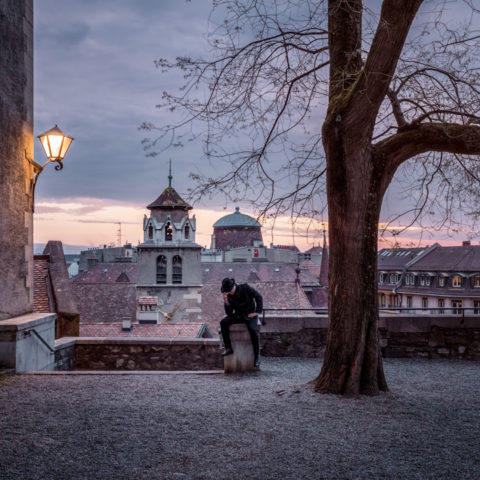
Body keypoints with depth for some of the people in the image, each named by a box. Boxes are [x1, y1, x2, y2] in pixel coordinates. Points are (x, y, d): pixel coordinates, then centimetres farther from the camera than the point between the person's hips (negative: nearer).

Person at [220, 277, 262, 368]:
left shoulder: (245, 288, -12)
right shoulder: (229, 297, -5)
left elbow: (258, 297, -10)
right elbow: (229, 313, -10)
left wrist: (257, 312, -16)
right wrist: (225, 302, -25)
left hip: (250, 315, -4)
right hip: (238, 315, 4)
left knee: (252, 330, -33)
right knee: (223, 322, -22)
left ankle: (257, 356, -20)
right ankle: (228, 348, -21)